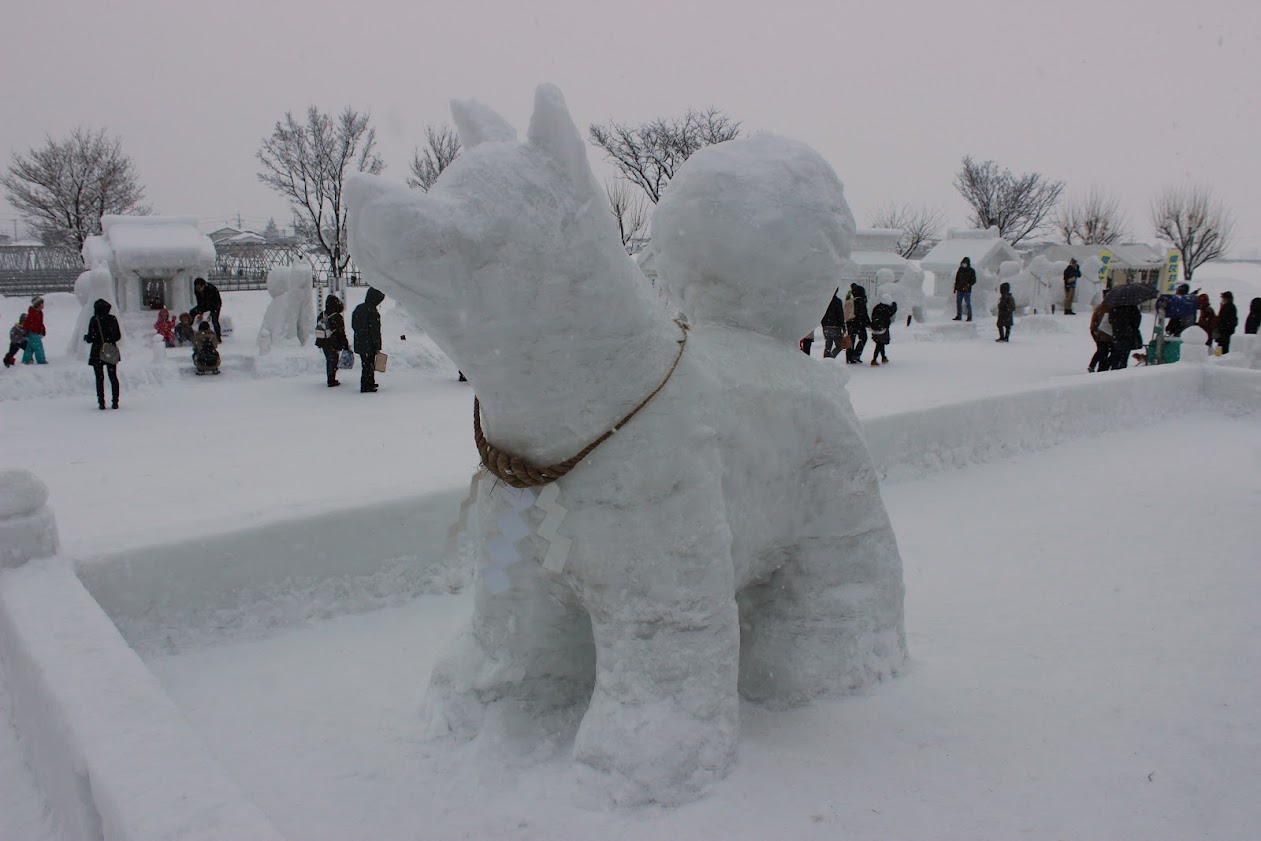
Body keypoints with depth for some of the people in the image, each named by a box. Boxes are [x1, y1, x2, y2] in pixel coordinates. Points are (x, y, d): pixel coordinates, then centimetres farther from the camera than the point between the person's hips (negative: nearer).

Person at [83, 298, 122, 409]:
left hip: (97, 353, -3)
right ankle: (115, 402, 6)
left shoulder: (94, 320, -10)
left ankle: (101, 402, 0)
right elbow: (118, 336, 3)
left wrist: (85, 337, 13)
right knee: (113, 377, 9)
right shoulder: (112, 319, -2)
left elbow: (91, 338, -9)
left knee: (99, 378, 3)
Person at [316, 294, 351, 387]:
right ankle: (332, 381, 5)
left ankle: (330, 379, 27)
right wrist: (346, 345, -9)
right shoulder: (337, 317, -18)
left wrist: (320, 343, 22)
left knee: (328, 360, 19)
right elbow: (341, 333, -17)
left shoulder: (322, 315, 4)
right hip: (334, 344, -7)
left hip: (324, 343, 7)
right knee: (333, 362, 3)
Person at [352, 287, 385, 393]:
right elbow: (375, 330, -18)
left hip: (359, 343, 9)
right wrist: (377, 346, -13)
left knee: (367, 364, 19)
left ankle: (370, 383, 30)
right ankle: (366, 387, 2)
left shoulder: (358, 308, 8)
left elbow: (354, 326, 16)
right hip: (369, 344, -9)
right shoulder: (372, 311, -19)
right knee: (369, 365, -1)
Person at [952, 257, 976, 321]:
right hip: (959, 290, 5)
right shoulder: (960, 269, 10)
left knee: (968, 303, -3)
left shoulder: (971, 271, -3)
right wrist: (955, 287, 13)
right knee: (958, 302, 6)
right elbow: (956, 279, 17)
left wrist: (968, 285, -19)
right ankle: (958, 316, 13)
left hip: (967, 290, -5)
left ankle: (969, 317, 5)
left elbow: (974, 281, -5)